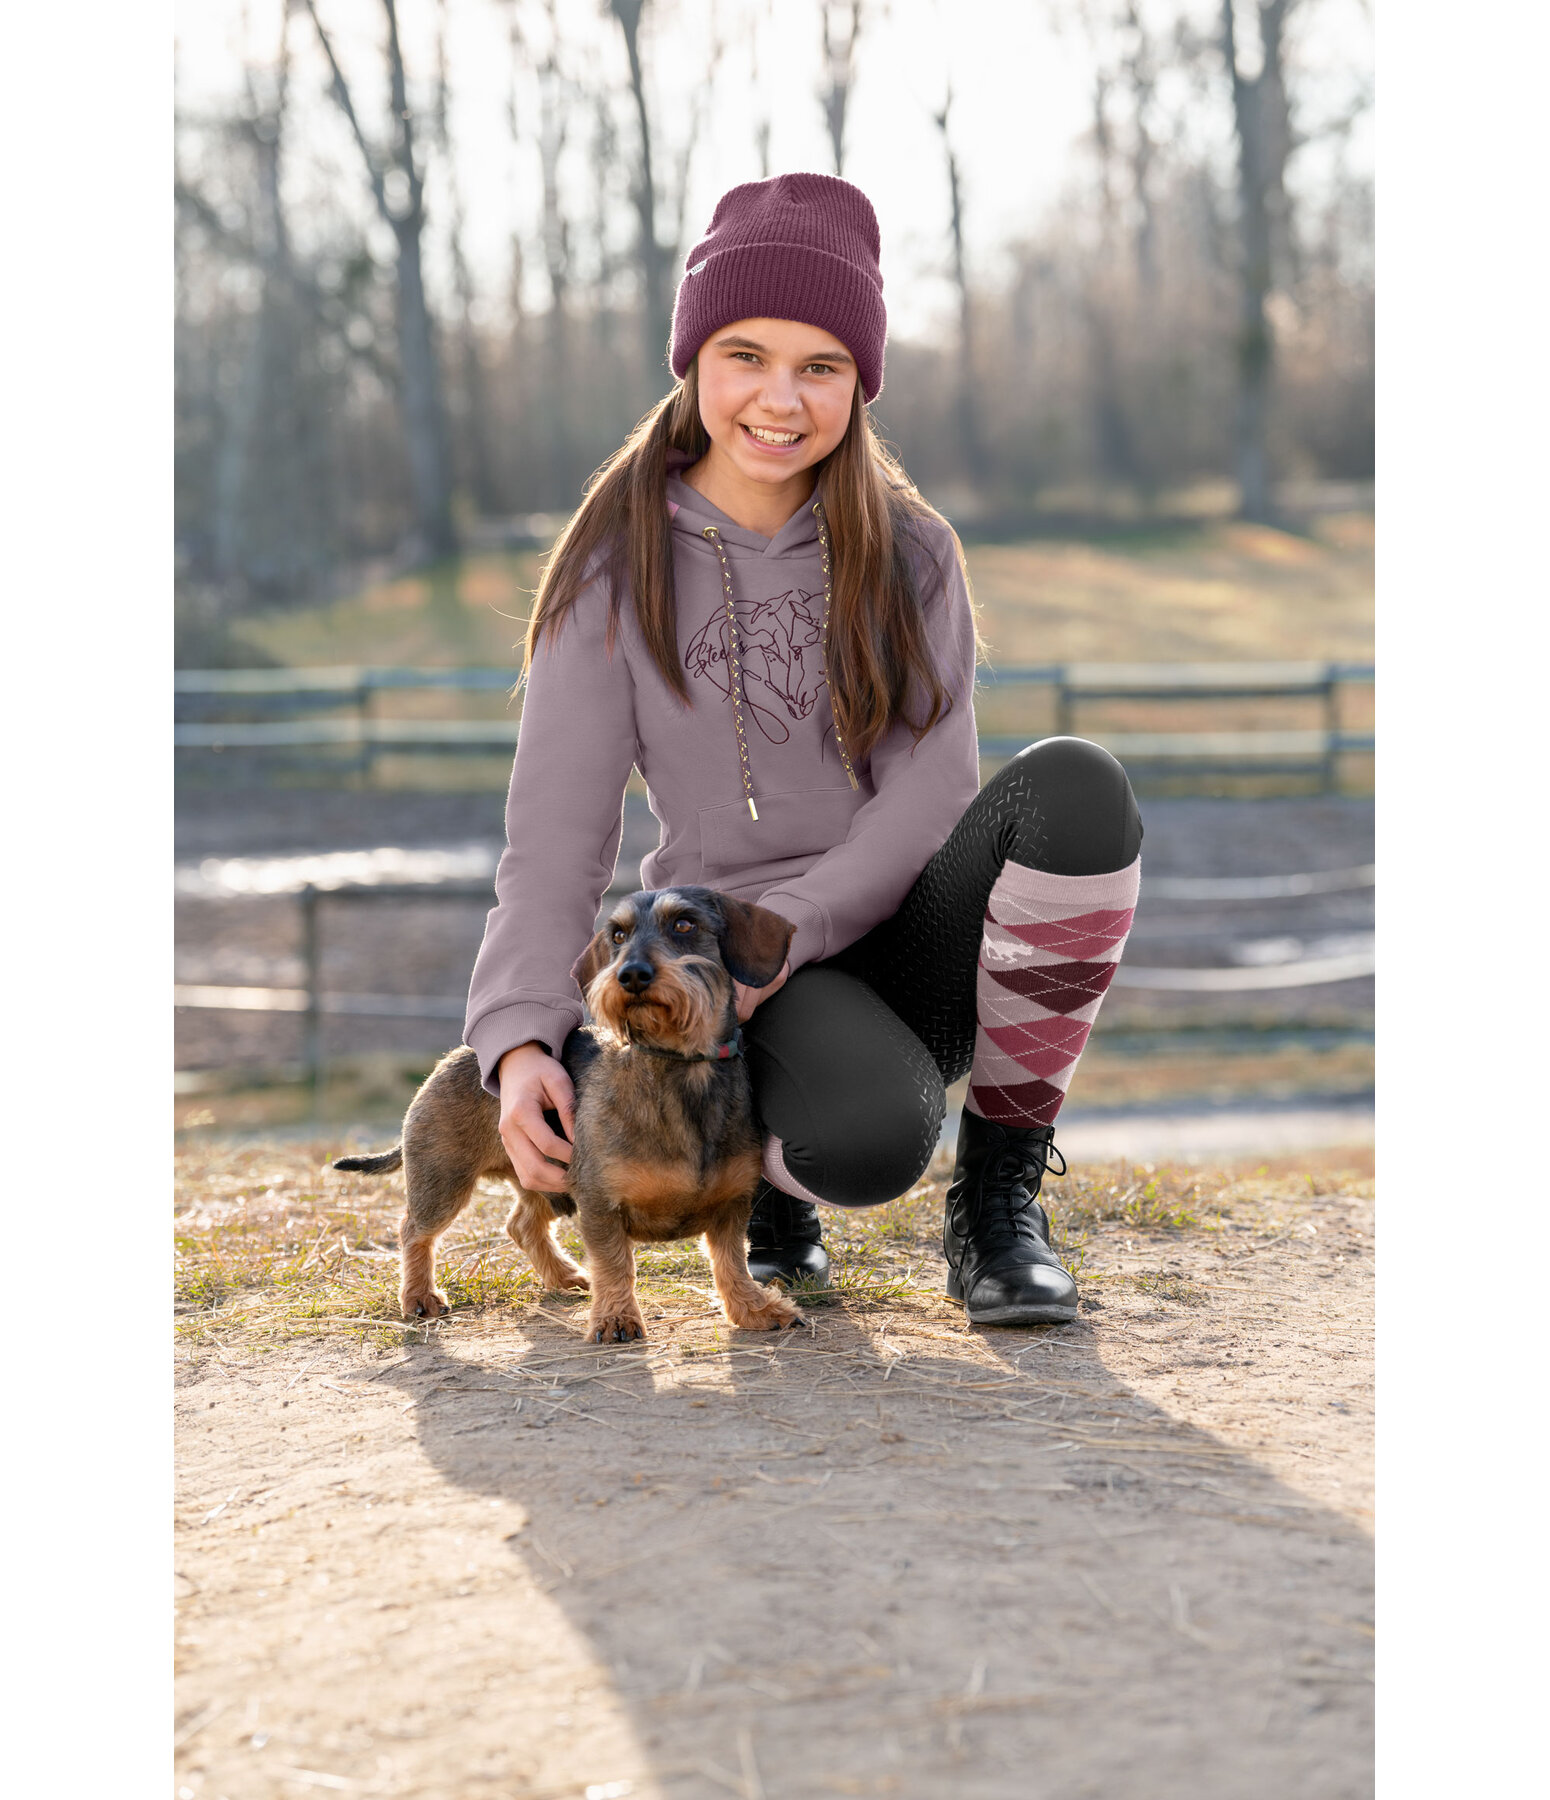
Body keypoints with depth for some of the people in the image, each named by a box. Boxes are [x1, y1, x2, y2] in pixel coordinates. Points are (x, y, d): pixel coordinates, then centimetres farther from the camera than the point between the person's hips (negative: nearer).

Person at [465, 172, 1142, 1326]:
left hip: (910, 932, 3)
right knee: (866, 1139, -38)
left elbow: (932, 790, -5)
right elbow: (557, 836, -4)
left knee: (1076, 787, -29)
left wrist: (776, 938, -20)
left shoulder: (906, 550, 5)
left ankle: (1000, 1198, -14)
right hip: (756, 974, -3)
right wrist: (521, 1038, -20)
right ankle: (779, 1169, 5)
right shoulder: (622, 570, 0)